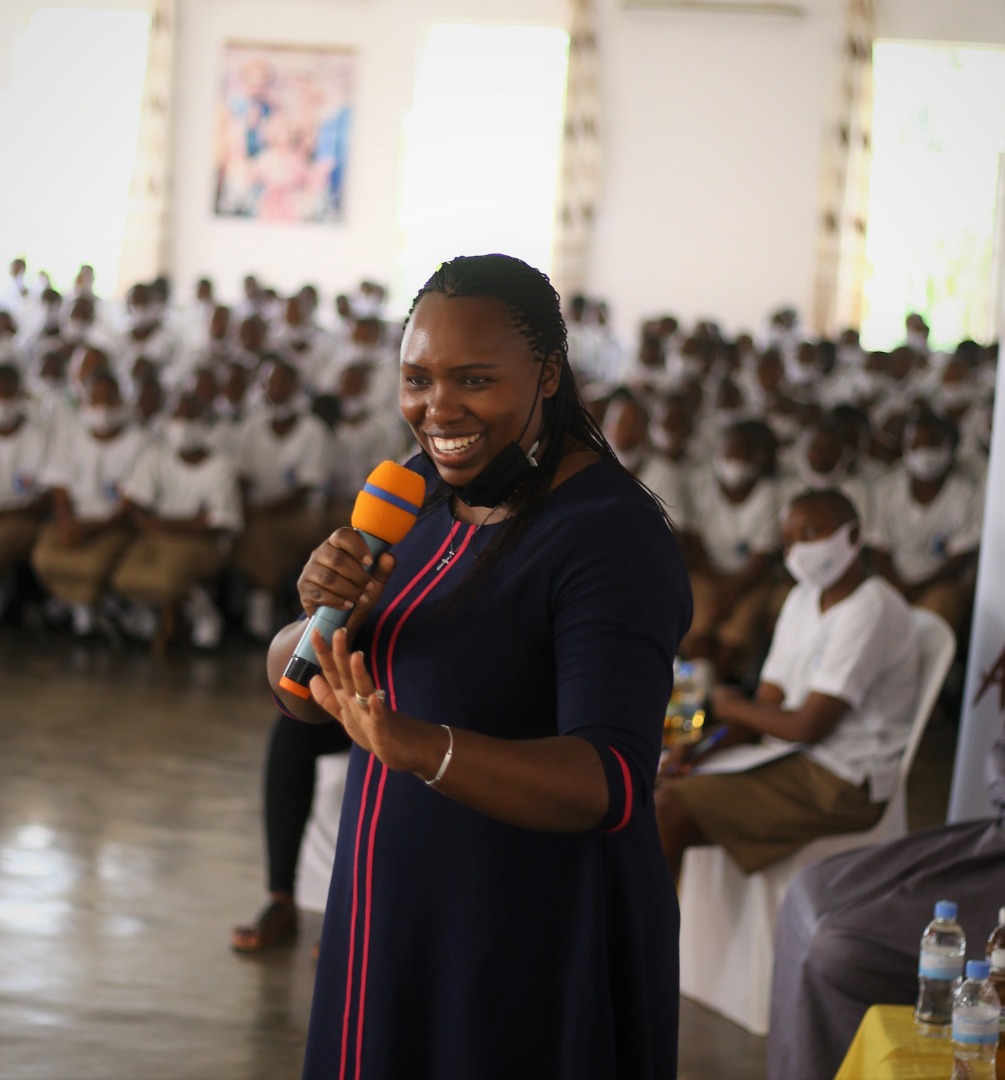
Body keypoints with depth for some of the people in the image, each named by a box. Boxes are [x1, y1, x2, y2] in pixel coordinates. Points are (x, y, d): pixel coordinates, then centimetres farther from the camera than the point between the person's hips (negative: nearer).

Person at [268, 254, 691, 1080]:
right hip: (389, 929, 7)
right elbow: (299, 693, 8)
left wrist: (417, 746, -44)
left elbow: (610, 785, -29)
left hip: (535, 953, -7)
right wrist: (326, 616, -14)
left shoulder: (610, 533, -19)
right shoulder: (424, 494, 5)